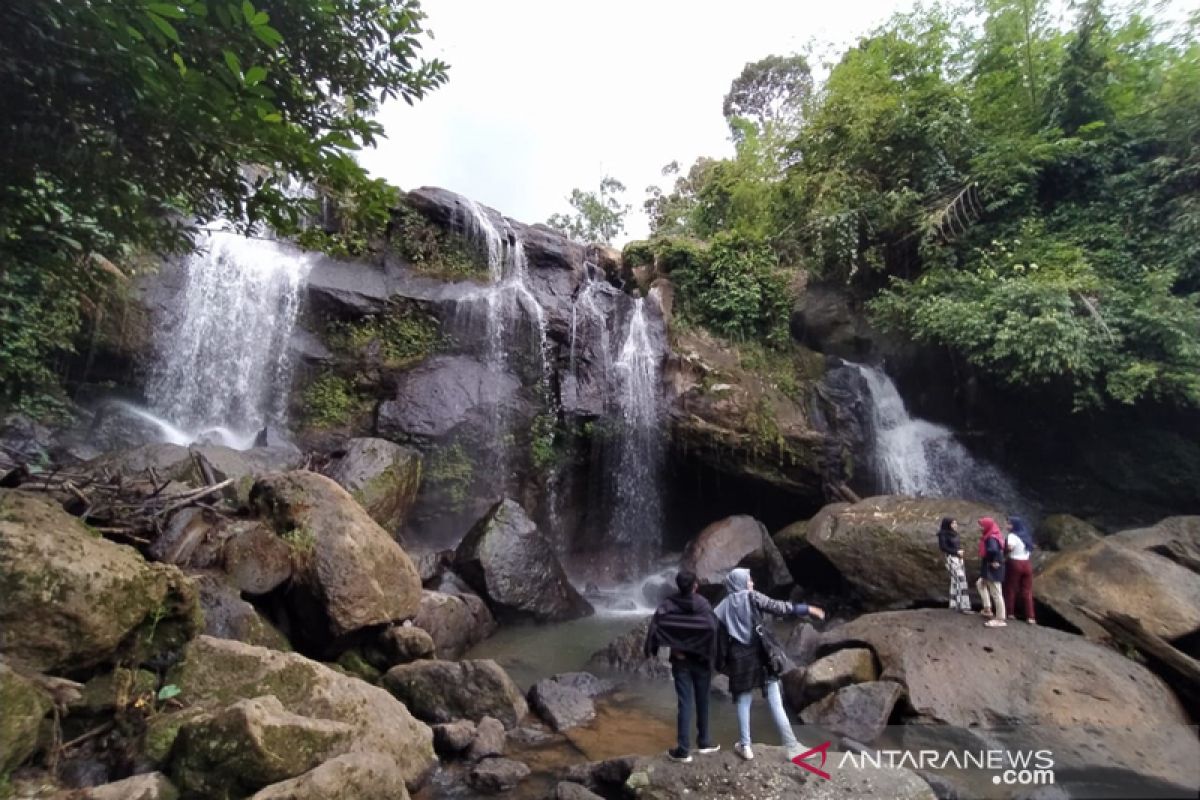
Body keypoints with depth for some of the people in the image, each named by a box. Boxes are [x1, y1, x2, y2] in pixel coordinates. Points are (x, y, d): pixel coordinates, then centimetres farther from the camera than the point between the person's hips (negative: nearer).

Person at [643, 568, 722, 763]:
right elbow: (712, 628, -22)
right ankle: (703, 742, 29)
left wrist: (651, 650, -13)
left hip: (680, 660, 1)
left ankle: (683, 750, 6)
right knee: (702, 701, 16)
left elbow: (656, 626, -20)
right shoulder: (703, 604, -10)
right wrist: (711, 656, -12)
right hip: (701, 659, 0)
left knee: (684, 703, 5)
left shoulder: (668, 605, -6)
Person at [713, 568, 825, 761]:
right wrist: (807, 609, -8)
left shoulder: (724, 605, 8)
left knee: (743, 703, 12)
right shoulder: (753, 597, -2)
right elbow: (777, 607, -11)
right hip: (759, 654, -3)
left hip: (738, 657, 3)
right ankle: (792, 746, 3)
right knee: (776, 703, 2)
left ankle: (745, 746, 18)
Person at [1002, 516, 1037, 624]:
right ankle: (1030, 617, 5)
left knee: (1010, 588, 7)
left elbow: (1010, 547, -30)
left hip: (1014, 563, -6)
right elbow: (1030, 550, 18)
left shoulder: (1012, 535, -14)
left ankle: (1010, 612, 15)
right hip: (1027, 564, 6)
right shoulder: (1026, 535, 11)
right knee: (1027, 591, 7)